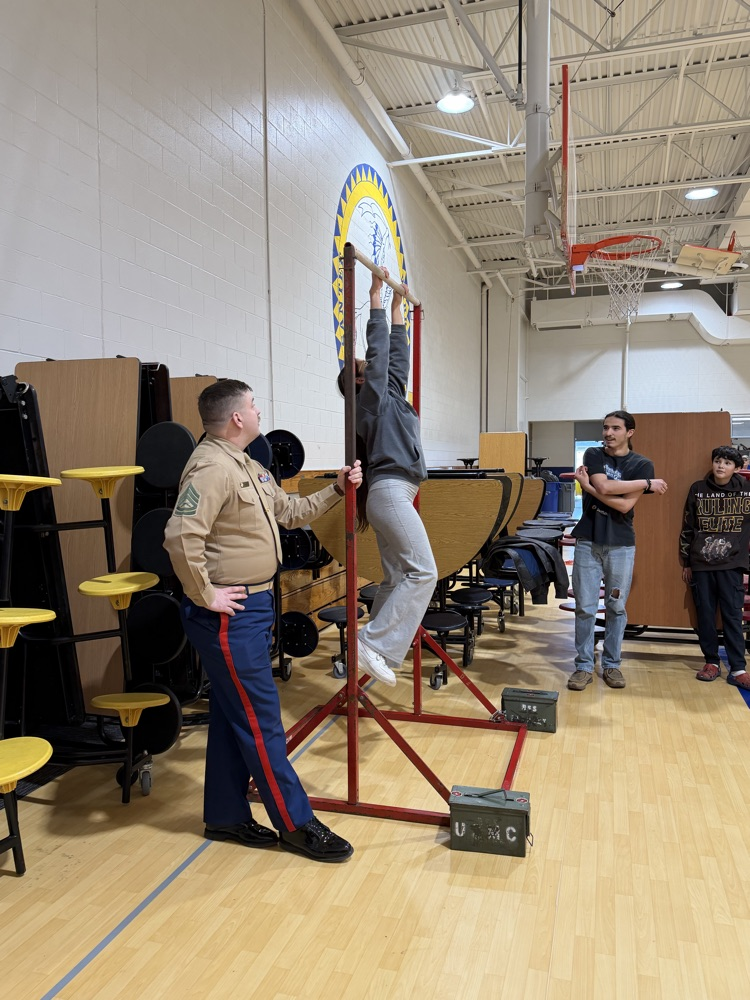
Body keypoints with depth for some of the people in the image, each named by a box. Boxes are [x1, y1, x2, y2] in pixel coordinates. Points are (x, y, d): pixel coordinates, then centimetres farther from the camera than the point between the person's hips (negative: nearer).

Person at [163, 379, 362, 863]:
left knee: (233, 716, 17)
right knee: (260, 719, 0)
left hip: (253, 607, 10)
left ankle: (225, 816, 30)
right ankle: (296, 823, 13)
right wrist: (206, 595, -22)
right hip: (229, 614, -10)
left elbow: (291, 512, 23)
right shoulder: (212, 466, -19)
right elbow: (181, 537, -30)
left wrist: (337, 490, 14)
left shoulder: (248, 467, 15)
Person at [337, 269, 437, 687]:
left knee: (397, 579, 7)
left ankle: (378, 650, 9)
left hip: (394, 493, 10)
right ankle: (376, 645, -14)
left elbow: (398, 353, 29)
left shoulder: (390, 395, 22)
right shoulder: (371, 397, 0)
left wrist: (398, 308, 35)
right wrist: (376, 296, 1)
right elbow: (379, 348, -5)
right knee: (422, 572, -15)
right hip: (390, 491, -10)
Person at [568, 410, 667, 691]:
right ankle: (584, 666, 11)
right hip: (588, 541, 1)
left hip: (620, 544, 0)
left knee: (616, 608, 8)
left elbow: (625, 505, -12)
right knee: (585, 607, 2)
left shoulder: (642, 464, -1)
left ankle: (611, 664, 21)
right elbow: (604, 487, -15)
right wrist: (647, 483, -12)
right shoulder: (593, 455, 3)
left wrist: (588, 488, -12)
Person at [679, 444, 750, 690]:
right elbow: (687, 528, 8)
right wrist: (686, 563, 9)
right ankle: (711, 662, 20)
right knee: (705, 614, 7)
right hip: (701, 564, 1)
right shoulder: (697, 489, 3)